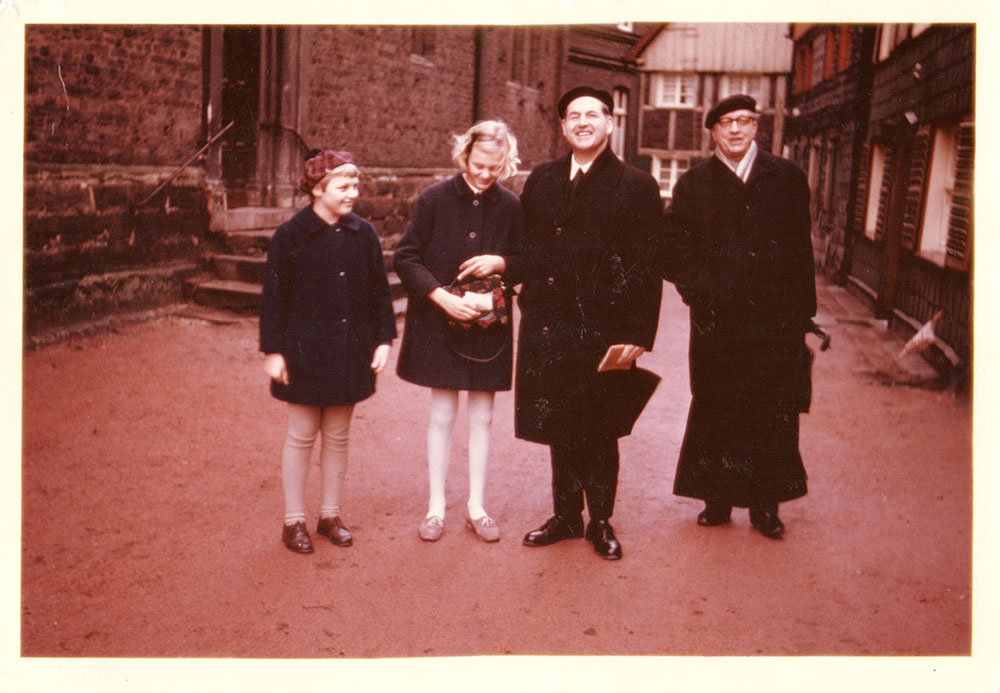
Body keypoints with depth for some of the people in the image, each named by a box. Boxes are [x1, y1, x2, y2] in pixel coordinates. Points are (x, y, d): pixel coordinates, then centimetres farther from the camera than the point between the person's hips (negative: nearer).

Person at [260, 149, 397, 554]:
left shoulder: (363, 234, 1)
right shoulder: (290, 235, -8)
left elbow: (380, 291, 8)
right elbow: (273, 297, -5)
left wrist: (383, 340, 2)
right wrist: (273, 351, -8)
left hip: (349, 352, 3)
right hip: (305, 351, -3)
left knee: (338, 436, 12)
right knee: (302, 436, 6)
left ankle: (330, 516, 27)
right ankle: (294, 521, 19)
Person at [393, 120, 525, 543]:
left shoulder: (511, 206, -1)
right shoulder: (435, 199, -6)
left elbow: (526, 262, 8)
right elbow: (405, 258, -6)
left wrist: (500, 262, -14)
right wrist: (441, 296, -18)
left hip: (489, 325, 2)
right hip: (439, 323, -1)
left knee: (482, 417, 9)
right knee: (442, 415, 6)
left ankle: (476, 507, 22)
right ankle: (436, 507, 19)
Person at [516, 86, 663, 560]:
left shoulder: (637, 187, -4)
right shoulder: (540, 181, 9)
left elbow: (646, 269, -8)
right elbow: (524, 247, 13)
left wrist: (636, 337, -14)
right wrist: (529, 301, 2)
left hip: (602, 332, -3)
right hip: (548, 330, 4)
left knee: (599, 433, 8)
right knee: (559, 428, 14)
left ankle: (601, 522, 25)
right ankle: (566, 516, 30)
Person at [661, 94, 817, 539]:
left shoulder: (787, 179, 6)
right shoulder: (694, 186, 5)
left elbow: (801, 252, 5)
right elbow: (673, 251, 4)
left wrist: (804, 318, 1)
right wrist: (702, 290, -10)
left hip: (776, 323, 0)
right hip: (717, 323, 0)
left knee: (774, 416, 4)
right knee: (715, 412, 8)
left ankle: (765, 506, 18)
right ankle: (718, 500, 22)